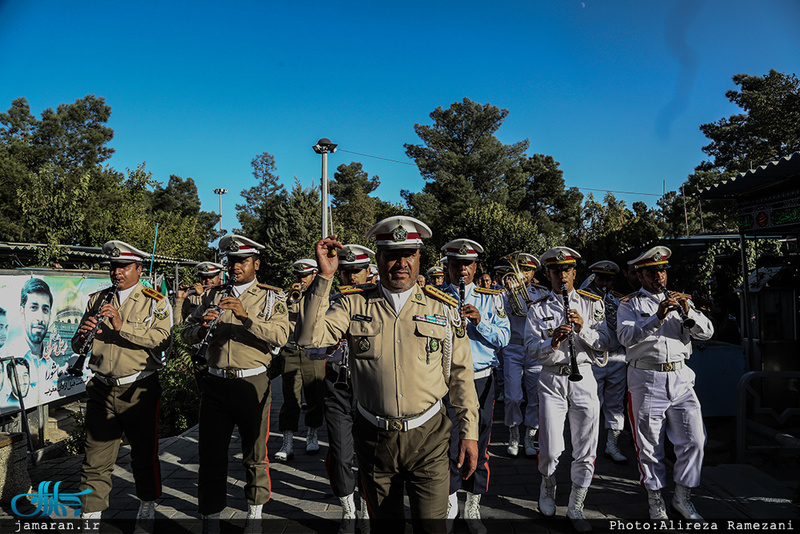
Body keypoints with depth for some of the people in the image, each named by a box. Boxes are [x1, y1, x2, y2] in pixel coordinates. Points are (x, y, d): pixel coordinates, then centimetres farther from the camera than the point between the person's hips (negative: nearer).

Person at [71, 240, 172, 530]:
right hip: (101, 389, 3)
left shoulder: (155, 302, -2)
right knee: (96, 460, 3)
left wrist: (122, 326, -25)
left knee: (144, 454, 11)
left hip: (139, 390, -2)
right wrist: (83, 335, -15)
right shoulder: (98, 299, 9)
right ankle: (90, 517, 17)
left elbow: (162, 339, -18)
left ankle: (146, 509, 31)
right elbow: (77, 346, 8)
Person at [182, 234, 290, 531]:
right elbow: (187, 334, 8)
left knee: (254, 454, 11)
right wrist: (203, 327, -14)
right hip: (215, 383, 3)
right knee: (211, 454, 8)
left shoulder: (271, 297, 2)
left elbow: (281, 336, -14)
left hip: (253, 384, -2)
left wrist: (245, 316, -26)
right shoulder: (214, 295, 12)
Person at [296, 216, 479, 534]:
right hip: (374, 437, 1)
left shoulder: (443, 309, 0)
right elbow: (310, 337, -14)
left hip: (427, 437, -1)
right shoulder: (355, 305, -1)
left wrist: (469, 433, 1)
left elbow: (461, 376, 2)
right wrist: (324, 276, -16)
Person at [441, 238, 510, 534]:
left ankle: (473, 508, 26)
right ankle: (449, 508, 24)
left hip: (481, 379, 1)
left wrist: (480, 321, -16)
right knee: (450, 444, 3)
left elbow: (504, 337, -1)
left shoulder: (490, 298, 7)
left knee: (479, 444, 8)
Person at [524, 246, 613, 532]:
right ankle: (548, 487, 31)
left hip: (583, 379, 1)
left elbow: (603, 344, 1)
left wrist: (583, 328, -16)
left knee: (585, 450, 6)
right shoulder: (538, 308, 5)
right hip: (551, 380, -1)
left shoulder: (592, 303, 8)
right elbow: (531, 349, -3)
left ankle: (576, 507, 25)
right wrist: (552, 342, -21)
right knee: (550, 449, -2)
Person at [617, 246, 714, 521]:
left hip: (680, 378, 4)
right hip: (646, 380, -3)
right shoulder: (630, 304, 3)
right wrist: (658, 317, -27)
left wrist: (689, 311, -14)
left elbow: (706, 332, 5)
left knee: (695, 438, 1)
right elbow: (626, 336, -15)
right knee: (650, 444, 4)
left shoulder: (679, 301, 16)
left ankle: (682, 497, 20)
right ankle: (655, 499, 21)